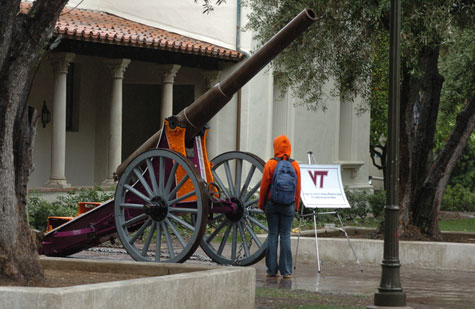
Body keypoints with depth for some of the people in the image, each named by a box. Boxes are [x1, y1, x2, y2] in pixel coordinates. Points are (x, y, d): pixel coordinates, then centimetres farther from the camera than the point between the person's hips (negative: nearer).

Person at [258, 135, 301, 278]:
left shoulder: (271, 164, -6)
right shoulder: (295, 165, 0)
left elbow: (264, 186, -4)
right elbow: (298, 188, 2)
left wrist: (261, 203, 7)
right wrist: (296, 206, 12)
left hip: (272, 204, -1)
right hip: (288, 206, 1)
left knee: (272, 235, 4)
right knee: (285, 236, 3)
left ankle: (272, 270, 4)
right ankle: (286, 270, 0)